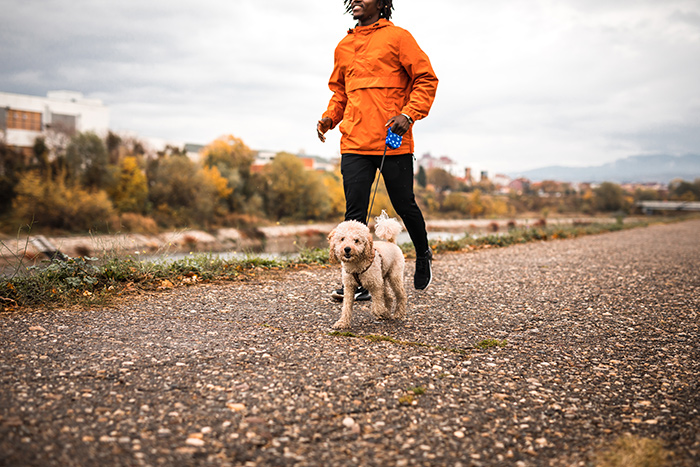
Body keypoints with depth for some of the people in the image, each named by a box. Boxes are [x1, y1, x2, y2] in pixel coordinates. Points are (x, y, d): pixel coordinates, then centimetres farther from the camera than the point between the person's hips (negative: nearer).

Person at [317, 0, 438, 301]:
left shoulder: (398, 37, 2)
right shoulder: (344, 46, 17)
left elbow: (426, 79, -1)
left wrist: (408, 115, -14)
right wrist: (330, 117, 8)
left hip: (394, 142, -4)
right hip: (354, 142, 4)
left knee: (404, 205, 6)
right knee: (354, 212, -3)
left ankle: (423, 256, 34)